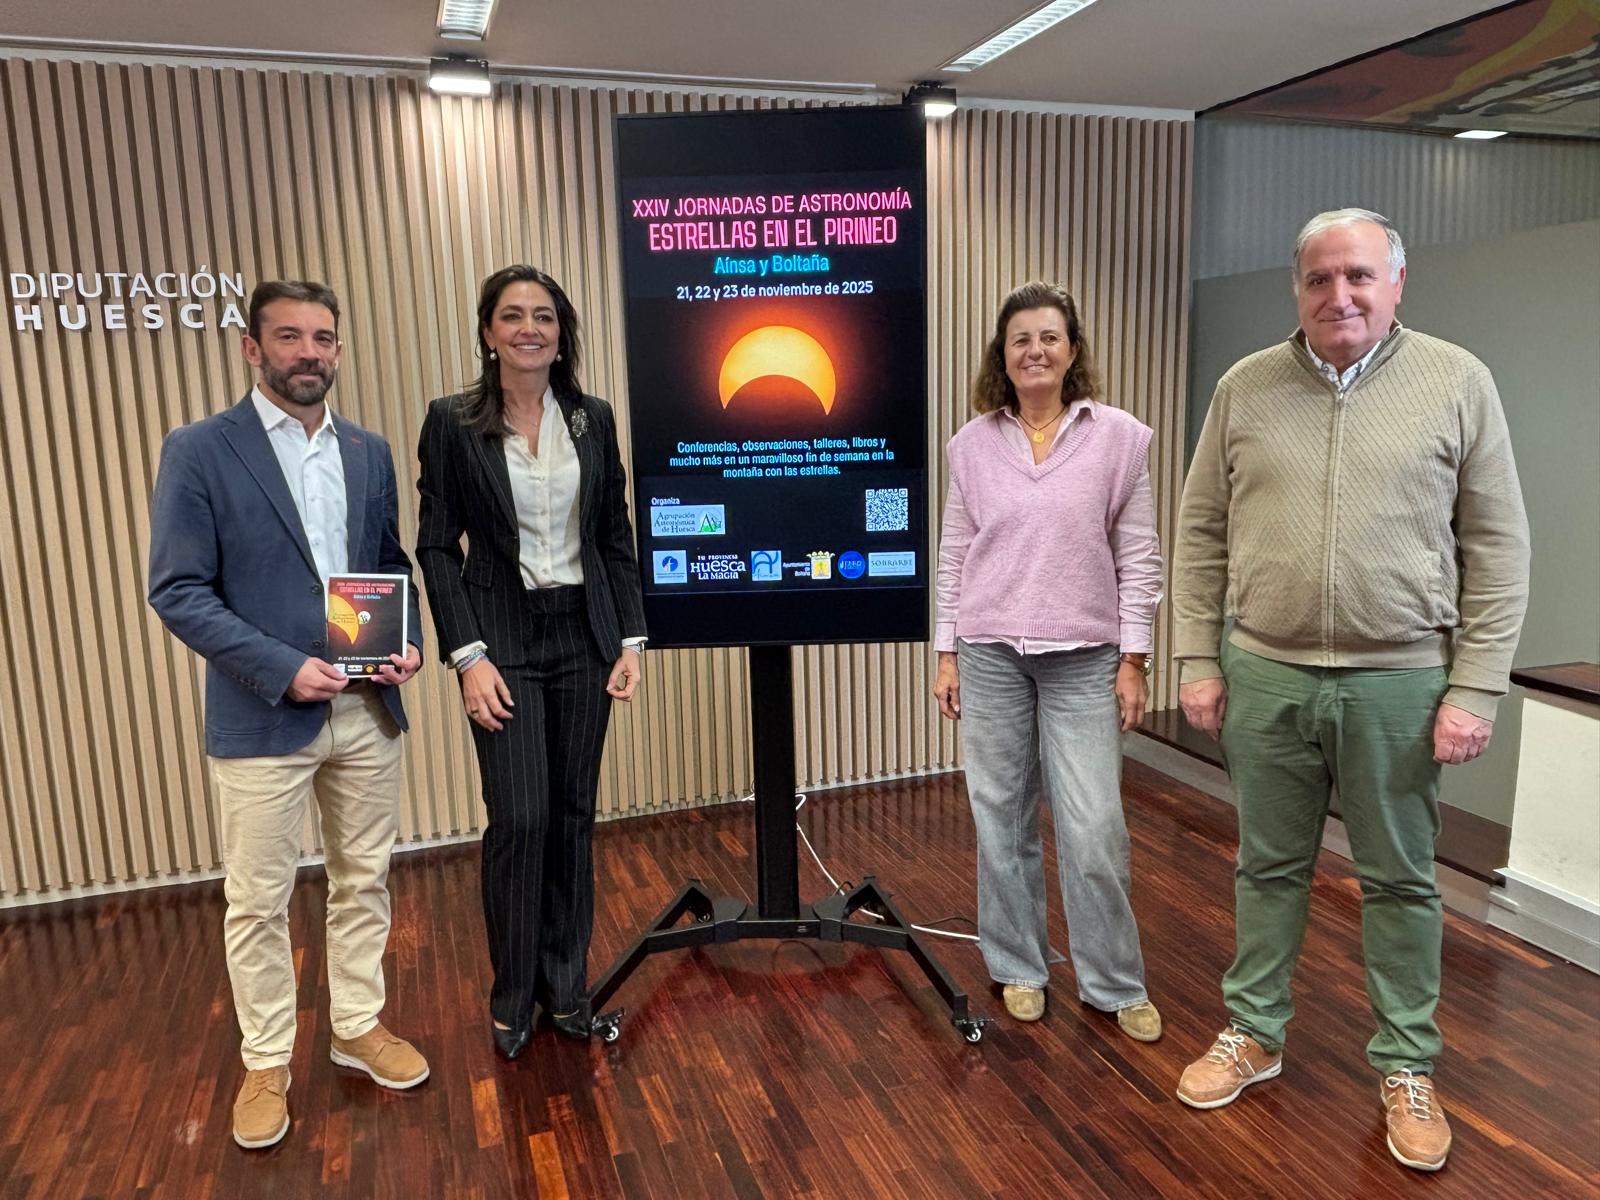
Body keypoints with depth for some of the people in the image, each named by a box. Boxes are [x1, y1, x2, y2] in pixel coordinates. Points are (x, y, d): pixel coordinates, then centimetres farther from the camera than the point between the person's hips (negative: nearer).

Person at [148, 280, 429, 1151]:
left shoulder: (369, 452, 8)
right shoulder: (198, 451, -7)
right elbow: (177, 591, -10)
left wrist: (409, 642, -6)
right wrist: (281, 668, -20)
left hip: (368, 710, 4)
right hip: (262, 717, -4)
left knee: (364, 881, 16)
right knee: (258, 902, 8)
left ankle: (358, 1027, 34)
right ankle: (265, 1062, 27)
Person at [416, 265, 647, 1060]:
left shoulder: (594, 419, 5)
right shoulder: (453, 422, -3)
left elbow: (616, 537, 7)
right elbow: (436, 546, -4)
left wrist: (630, 638, 1)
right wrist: (467, 654, -11)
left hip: (584, 635, 3)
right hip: (504, 640, -3)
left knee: (573, 814, 9)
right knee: (520, 819, -5)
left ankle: (566, 986, 26)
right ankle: (512, 997, 18)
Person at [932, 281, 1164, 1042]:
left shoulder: (1117, 436, 0)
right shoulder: (973, 443, 4)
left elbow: (1138, 555, 1)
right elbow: (954, 553, 6)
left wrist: (1133, 658, -3)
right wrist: (946, 652, 4)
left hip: (1085, 658, -1)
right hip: (991, 655, 2)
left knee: (1094, 828, -1)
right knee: (1001, 818, 9)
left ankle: (1114, 984, 20)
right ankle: (1018, 969, 28)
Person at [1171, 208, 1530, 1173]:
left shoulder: (1457, 382, -2)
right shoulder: (1245, 388, 3)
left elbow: (1498, 549, -2)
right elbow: (1202, 534, 5)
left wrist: (1476, 688, -7)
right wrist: (1200, 660, 1)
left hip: (1400, 682, -1)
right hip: (1264, 676, 2)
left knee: (1400, 880, 12)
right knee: (1269, 866, 14)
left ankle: (1409, 1066, 30)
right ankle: (1254, 1034, 32)